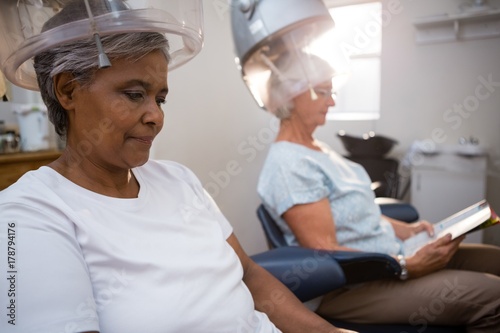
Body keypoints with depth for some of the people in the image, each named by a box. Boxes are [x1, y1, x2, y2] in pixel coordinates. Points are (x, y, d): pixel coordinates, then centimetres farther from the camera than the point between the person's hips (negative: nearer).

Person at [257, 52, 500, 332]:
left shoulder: (317, 148, 10)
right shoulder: (289, 165, -20)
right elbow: (325, 251, -23)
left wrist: (407, 230, 5)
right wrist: (409, 266, -23)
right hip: (352, 284, -9)